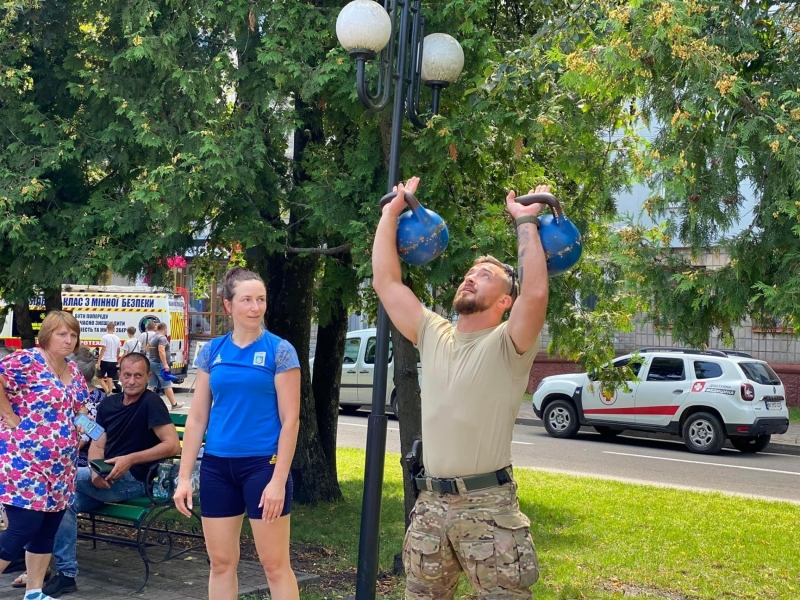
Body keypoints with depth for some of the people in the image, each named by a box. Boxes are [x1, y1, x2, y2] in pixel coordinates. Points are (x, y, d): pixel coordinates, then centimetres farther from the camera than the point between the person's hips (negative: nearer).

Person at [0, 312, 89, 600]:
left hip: (59, 466, 8)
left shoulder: (73, 371, 12)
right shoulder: (27, 360, -13)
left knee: (48, 529, 11)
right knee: (24, 527, -10)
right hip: (23, 462, -8)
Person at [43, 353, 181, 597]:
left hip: (133, 481, -7)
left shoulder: (151, 403, -11)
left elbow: (173, 445, -20)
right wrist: (96, 471, -13)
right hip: (105, 479, 7)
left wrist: (130, 459, -25)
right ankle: (66, 574, -10)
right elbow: (97, 446, 9)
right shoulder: (109, 404, 11)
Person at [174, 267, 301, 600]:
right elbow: (197, 418, 8)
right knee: (221, 562, 10)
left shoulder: (280, 351, -5)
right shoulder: (212, 351, 6)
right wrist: (184, 477, 3)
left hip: (263, 464, -4)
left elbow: (290, 420, -8)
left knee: (275, 564, 0)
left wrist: (279, 480, -14)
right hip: (217, 466, 4)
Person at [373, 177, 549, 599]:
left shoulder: (507, 345, -6)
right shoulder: (433, 336, 10)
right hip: (431, 502, 6)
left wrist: (526, 222, -18)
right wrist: (391, 214, 10)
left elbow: (536, 294, -25)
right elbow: (385, 281, 9)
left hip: (488, 505, -5)